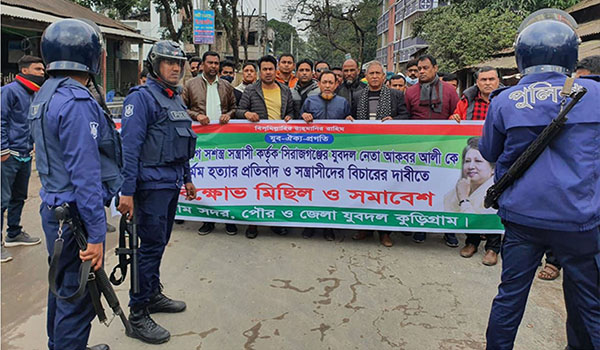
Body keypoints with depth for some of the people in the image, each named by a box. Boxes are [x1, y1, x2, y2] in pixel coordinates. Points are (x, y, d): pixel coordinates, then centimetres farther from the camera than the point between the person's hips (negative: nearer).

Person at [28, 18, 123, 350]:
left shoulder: (44, 95, 11)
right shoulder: (76, 101, -21)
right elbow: (84, 173, -25)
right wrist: (96, 234, -23)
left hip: (53, 207, 10)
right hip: (75, 213, -10)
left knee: (63, 283, 24)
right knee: (77, 295, 2)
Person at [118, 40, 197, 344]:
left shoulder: (176, 99, 16)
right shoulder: (141, 97, -12)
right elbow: (129, 146, -18)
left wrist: (187, 179, 22)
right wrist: (127, 191, -22)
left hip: (172, 183, 9)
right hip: (152, 185, -8)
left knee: (159, 243, 17)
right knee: (151, 246, -5)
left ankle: (153, 295, 33)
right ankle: (137, 315, 7)